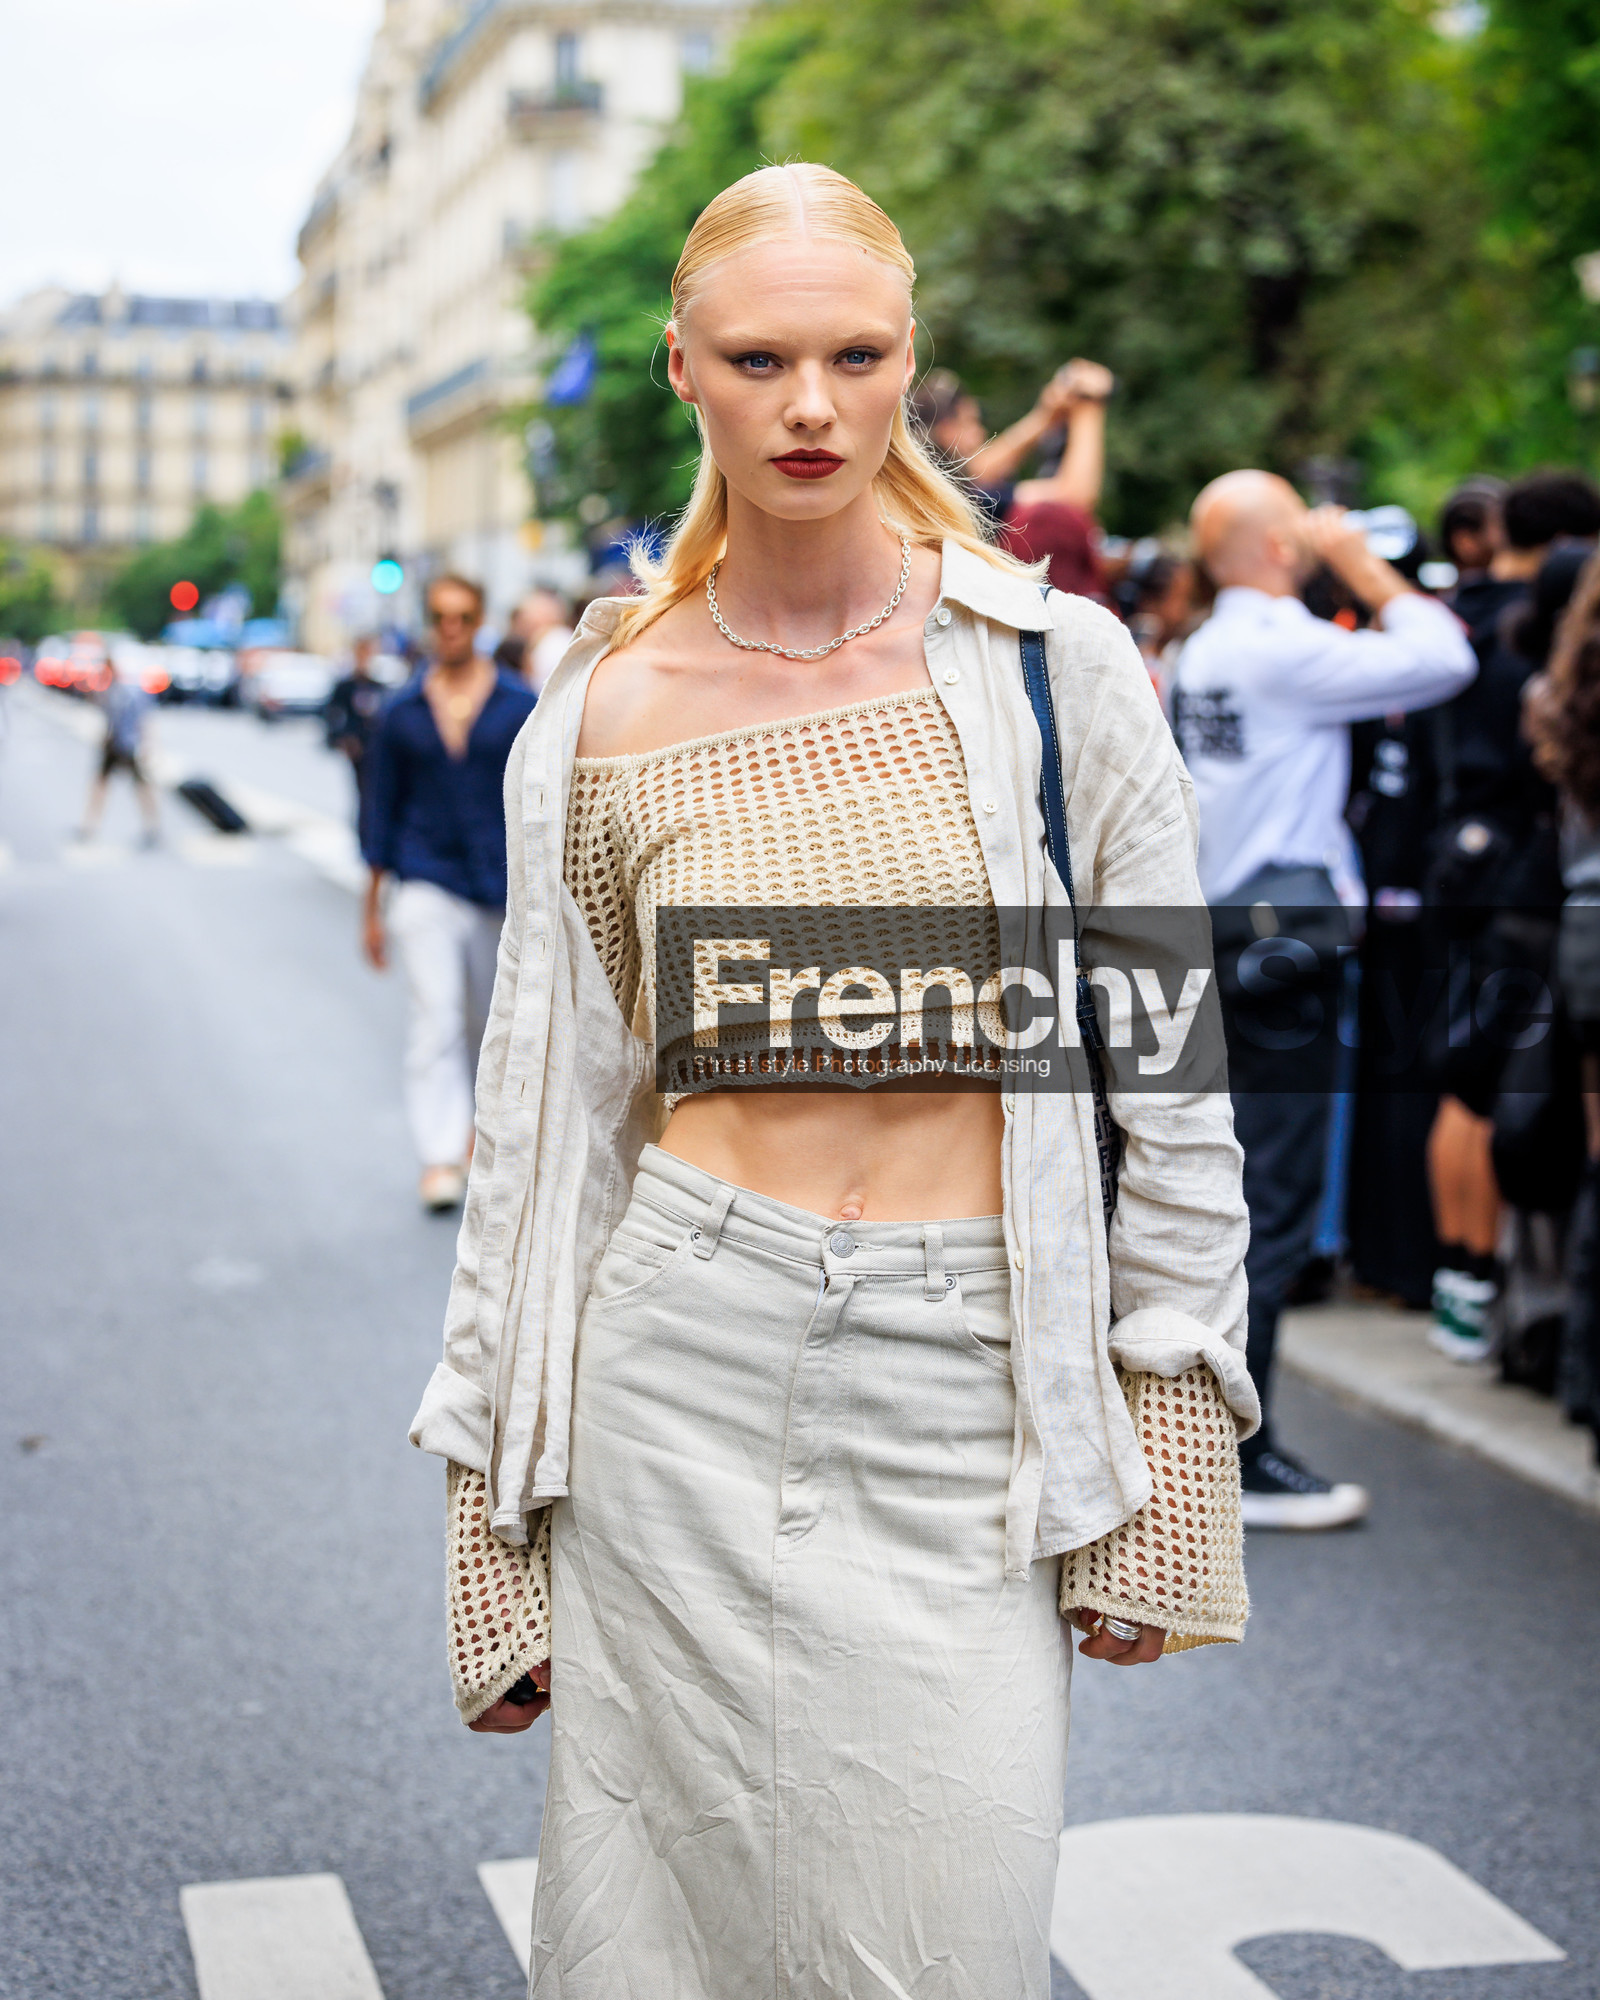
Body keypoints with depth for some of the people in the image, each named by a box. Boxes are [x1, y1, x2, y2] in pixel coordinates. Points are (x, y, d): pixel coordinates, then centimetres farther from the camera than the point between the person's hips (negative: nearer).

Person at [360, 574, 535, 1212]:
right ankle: (440, 1159, -15)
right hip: (426, 883, -1)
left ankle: (476, 1130, 33)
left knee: (490, 1022, 12)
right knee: (435, 1020, -12)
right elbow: (382, 807, 8)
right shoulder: (403, 712, 3)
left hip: (499, 886, 1)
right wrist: (372, 907, 8)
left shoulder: (521, 706, 1)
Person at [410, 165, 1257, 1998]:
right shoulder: (603, 719, 2)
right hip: (688, 1373, 1)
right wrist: (496, 1505, 7)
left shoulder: (1057, 665, -1)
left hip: (976, 1403, 0)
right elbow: (543, 1125, 7)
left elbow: (1168, 1079, 1)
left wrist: (1170, 1464, -1)